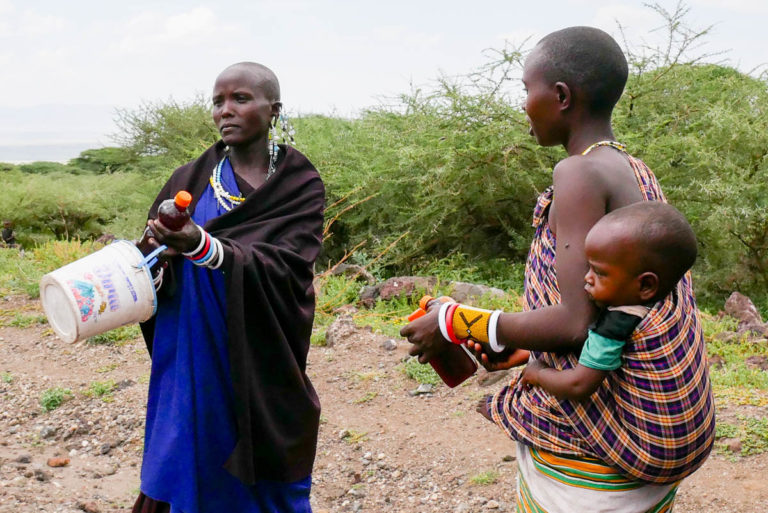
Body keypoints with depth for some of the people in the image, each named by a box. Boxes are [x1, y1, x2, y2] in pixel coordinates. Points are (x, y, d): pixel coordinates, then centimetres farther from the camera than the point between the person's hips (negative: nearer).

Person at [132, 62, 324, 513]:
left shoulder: (300, 186, -3)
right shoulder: (191, 181, 5)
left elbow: (283, 268, -19)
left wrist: (202, 246, -34)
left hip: (262, 370, -2)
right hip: (192, 371, 2)